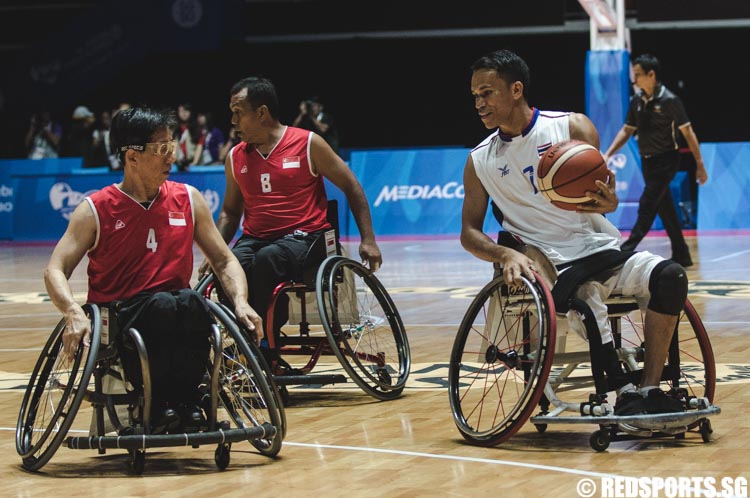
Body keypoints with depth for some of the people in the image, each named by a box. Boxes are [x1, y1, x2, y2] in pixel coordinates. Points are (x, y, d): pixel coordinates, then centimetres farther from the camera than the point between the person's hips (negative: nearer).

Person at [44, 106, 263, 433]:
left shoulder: (188, 200, 10)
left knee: (192, 304, -34)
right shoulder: (96, 210, 0)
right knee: (163, 304, -36)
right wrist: (75, 314, -26)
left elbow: (224, 261, 14)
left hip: (176, 319, 3)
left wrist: (240, 303, -6)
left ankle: (183, 401, -22)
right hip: (117, 319, -2)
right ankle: (156, 404, -23)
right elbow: (55, 271, -6)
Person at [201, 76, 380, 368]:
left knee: (267, 259, -38)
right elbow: (230, 212, 21)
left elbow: (351, 187, 5)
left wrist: (368, 240, -1)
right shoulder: (235, 157, 12)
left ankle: (266, 342, -30)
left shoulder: (308, 144, 0)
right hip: (254, 239, 4)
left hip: (303, 237, -4)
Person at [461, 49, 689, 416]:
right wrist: (506, 254, -16)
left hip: (604, 249, 2)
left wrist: (607, 202, -26)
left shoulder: (573, 128, 3)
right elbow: (469, 232, 7)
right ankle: (624, 393, -25)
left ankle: (650, 388, -23)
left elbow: (605, 197, 0)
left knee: (670, 276, -27)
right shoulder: (479, 162, 8)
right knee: (588, 300, -36)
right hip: (557, 267, -1)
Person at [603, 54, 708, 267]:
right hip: (647, 161, 7)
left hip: (666, 160, -7)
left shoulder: (669, 100, -14)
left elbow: (687, 132, -12)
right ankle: (681, 255, 15)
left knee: (647, 205, -13)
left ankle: (628, 249, -15)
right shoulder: (636, 101, 5)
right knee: (664, 209, 9)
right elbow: (627, 130, 14)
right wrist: (608, 154, 4)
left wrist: (700, 165, -13)